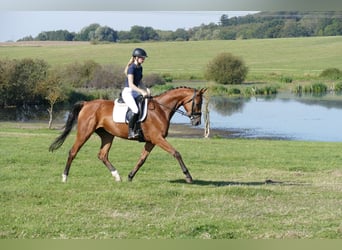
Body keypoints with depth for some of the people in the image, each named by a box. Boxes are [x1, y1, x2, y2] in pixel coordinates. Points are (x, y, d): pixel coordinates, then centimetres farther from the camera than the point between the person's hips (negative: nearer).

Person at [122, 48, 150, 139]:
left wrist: (146, 91, 3)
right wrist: (142, 91, -30)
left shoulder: (140, 68, 12)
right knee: (136, 111, -30)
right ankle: (131, 132, -23)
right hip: (128, 92, -9)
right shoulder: (132, 68, -14)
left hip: (135, 92, 9)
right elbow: (131, 84, -22)